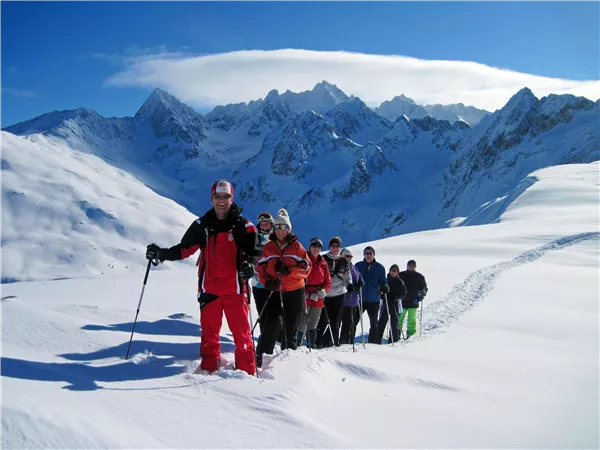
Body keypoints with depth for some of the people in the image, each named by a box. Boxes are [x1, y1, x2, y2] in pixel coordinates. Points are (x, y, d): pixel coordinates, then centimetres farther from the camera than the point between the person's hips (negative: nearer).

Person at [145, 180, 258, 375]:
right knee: (209, 330, 8)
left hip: (234, 287, -2)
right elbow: (184, 249, 10)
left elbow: (252, 251, -1)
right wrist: (161, 254, -3)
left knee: (241, 330, -3)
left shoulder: (242, 225, -1)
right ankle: (209, 368, 18)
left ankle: (247, 371, 5)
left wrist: (249, 264, -23)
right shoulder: (201, 225, 7)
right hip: (209, 287, 3)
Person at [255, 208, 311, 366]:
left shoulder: (296, 246, 2)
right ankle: (261, 356, -2)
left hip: (294, 293, 0)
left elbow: (306, 268, -3)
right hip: (275, 292, 0)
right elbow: (260, 268, 5)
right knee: (271, 326, -11)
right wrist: (267, 282, -12)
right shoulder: (268, 247, 5)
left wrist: (288, 270, -18)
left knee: (291, 328, 6)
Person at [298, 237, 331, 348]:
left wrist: (324, 290, -6)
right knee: (302, 324, -12)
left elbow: (328, 281, 15)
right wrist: (308, 294, -14)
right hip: (304, 297, -5)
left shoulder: (323, 263, 12)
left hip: (318, 299, 5)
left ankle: (311, 345, 24)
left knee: (313, 325, 14)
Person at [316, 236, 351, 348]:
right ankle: (320, 342, 0)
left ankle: (334, 342, 14)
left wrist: (349, 284, -3)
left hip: (339, 294, 2)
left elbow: (348, 276, 16)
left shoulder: (344, 262, 11)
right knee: (323, 319, -6)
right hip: (325, 294, -2)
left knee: (336, 320, 6)